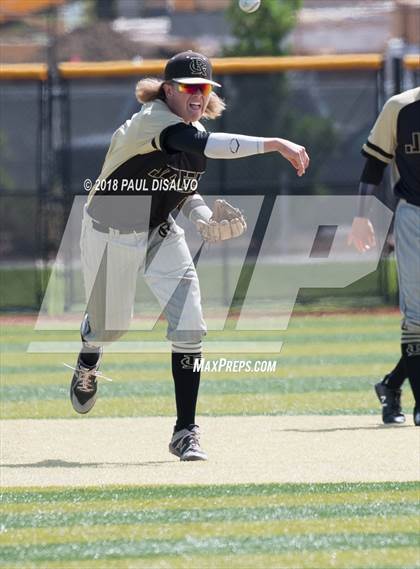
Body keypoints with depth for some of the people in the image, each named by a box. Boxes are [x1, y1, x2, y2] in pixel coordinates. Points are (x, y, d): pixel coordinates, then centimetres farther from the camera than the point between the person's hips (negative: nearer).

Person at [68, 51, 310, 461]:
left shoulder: (193, 130, -1)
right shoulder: (152, 121, -27)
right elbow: (202, 145, -46)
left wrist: (204, 218, -12)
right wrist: (275, 145, -51)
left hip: (161, 234, 6)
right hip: (110, 236, -6)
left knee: (189, 328, -11)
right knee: (109, 324, 12)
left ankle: (185, 433, -5)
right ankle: (87, 365, 52)